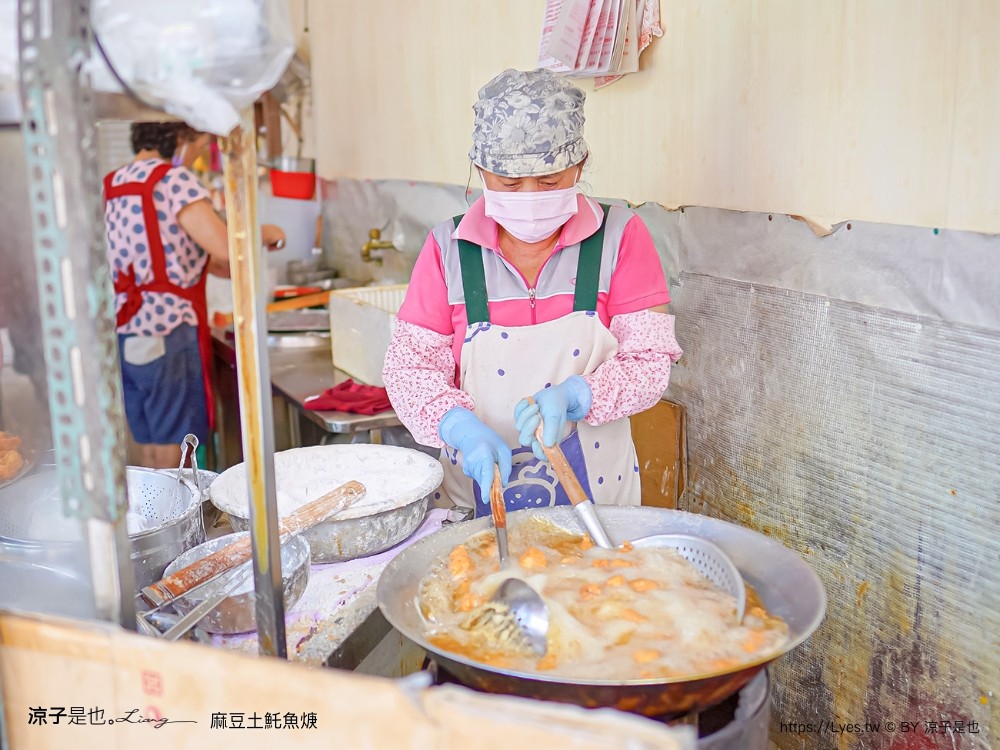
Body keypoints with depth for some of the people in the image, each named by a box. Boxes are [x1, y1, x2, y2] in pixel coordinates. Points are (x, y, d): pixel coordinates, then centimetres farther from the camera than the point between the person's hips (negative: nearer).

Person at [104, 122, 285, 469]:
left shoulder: (111, 184, 12)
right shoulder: (174, 180, -11)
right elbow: (229, 249, -19)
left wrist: (206, 261, 18)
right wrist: (264, 233, -1)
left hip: (124, 336, 8)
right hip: (167, 336, -8)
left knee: (151, 457, 16)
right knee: (174, 461, 2)